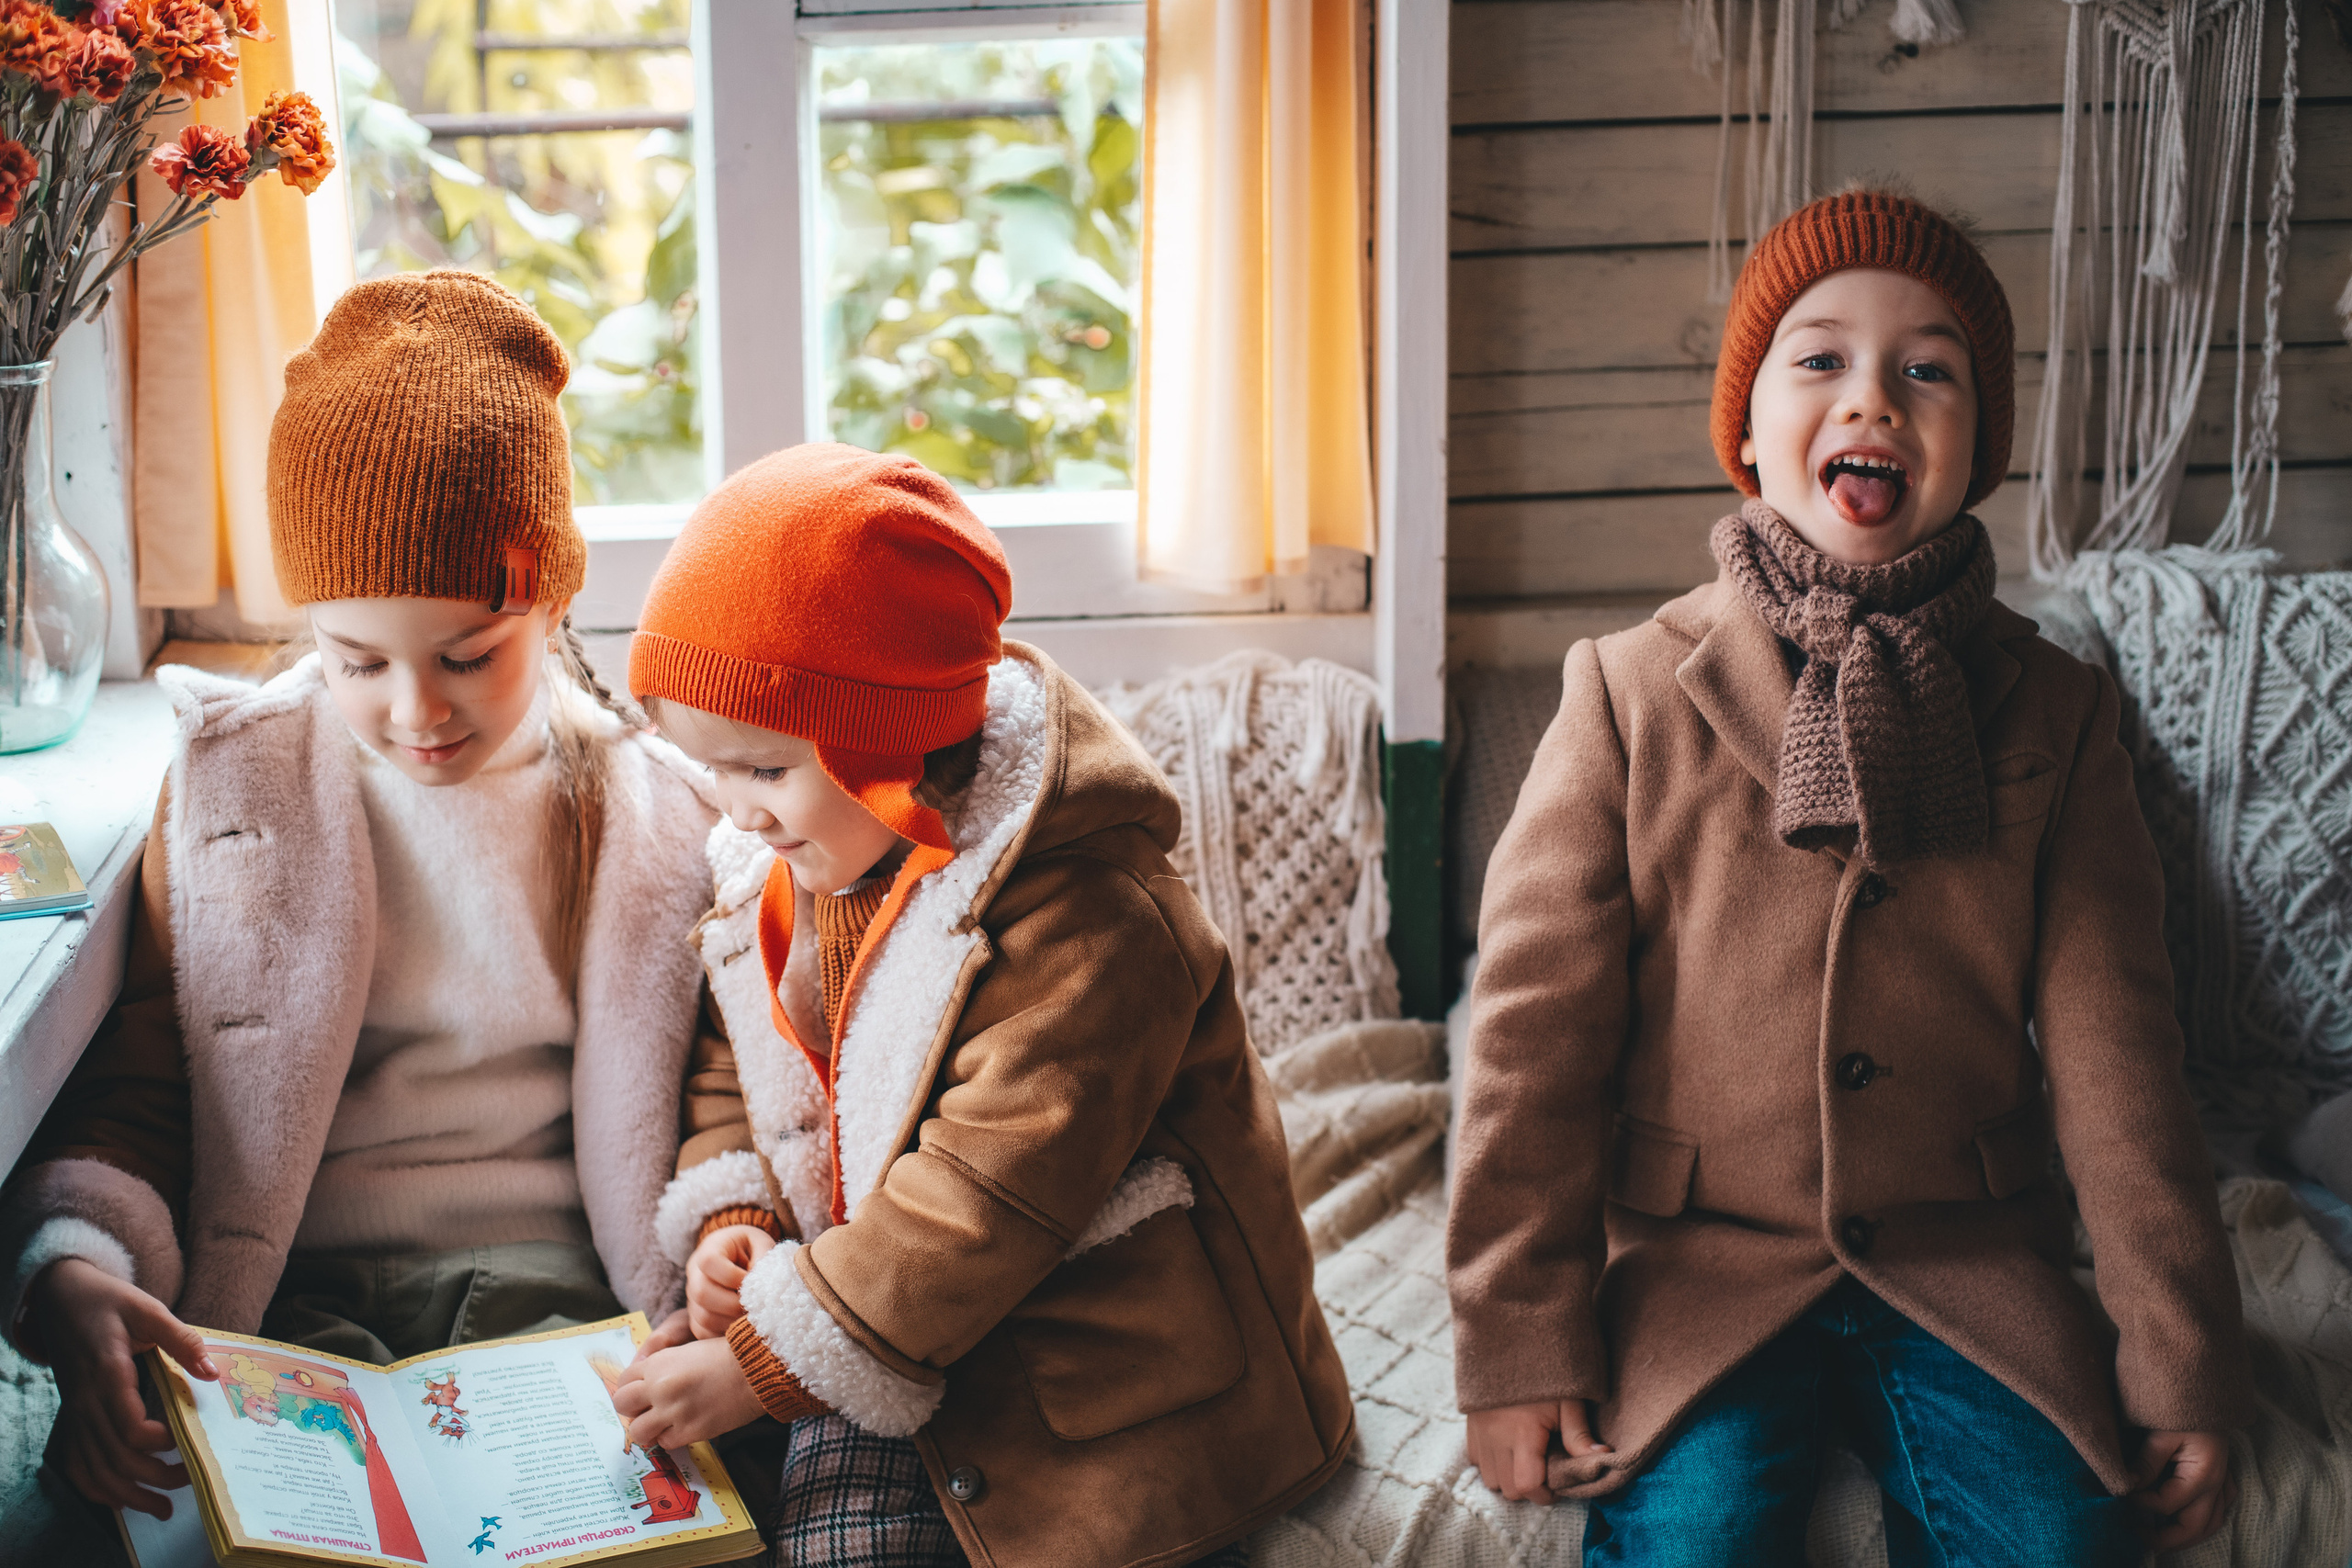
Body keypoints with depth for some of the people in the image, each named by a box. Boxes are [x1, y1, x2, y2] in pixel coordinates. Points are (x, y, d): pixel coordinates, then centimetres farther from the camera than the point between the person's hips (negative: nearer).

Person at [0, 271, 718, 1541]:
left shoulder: (660, 817, 4)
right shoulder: (227, 786, 6)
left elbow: (708, 1116, 9)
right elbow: (126, 1093, 6)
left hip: (557, 1289, 0)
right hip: (296, 1302, 0)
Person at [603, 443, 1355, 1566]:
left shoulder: (1087, 924, -21)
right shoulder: (773, 878, 7)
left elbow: (991, 1193, -23)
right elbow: (738, 1072, 20)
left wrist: (762, 1360, -18)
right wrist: (729, 1221, -2)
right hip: (889, 1358, 6)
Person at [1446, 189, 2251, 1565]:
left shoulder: (2052, 713, 3)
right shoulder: (1631, 700, -3)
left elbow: (2112, 1050, 2)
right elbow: (1535, 1029, -5)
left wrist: (2181, 1366, -1)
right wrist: (1521, 1348, -9)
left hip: (1969, 1264, 2)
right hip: (1700, 1264, -2)